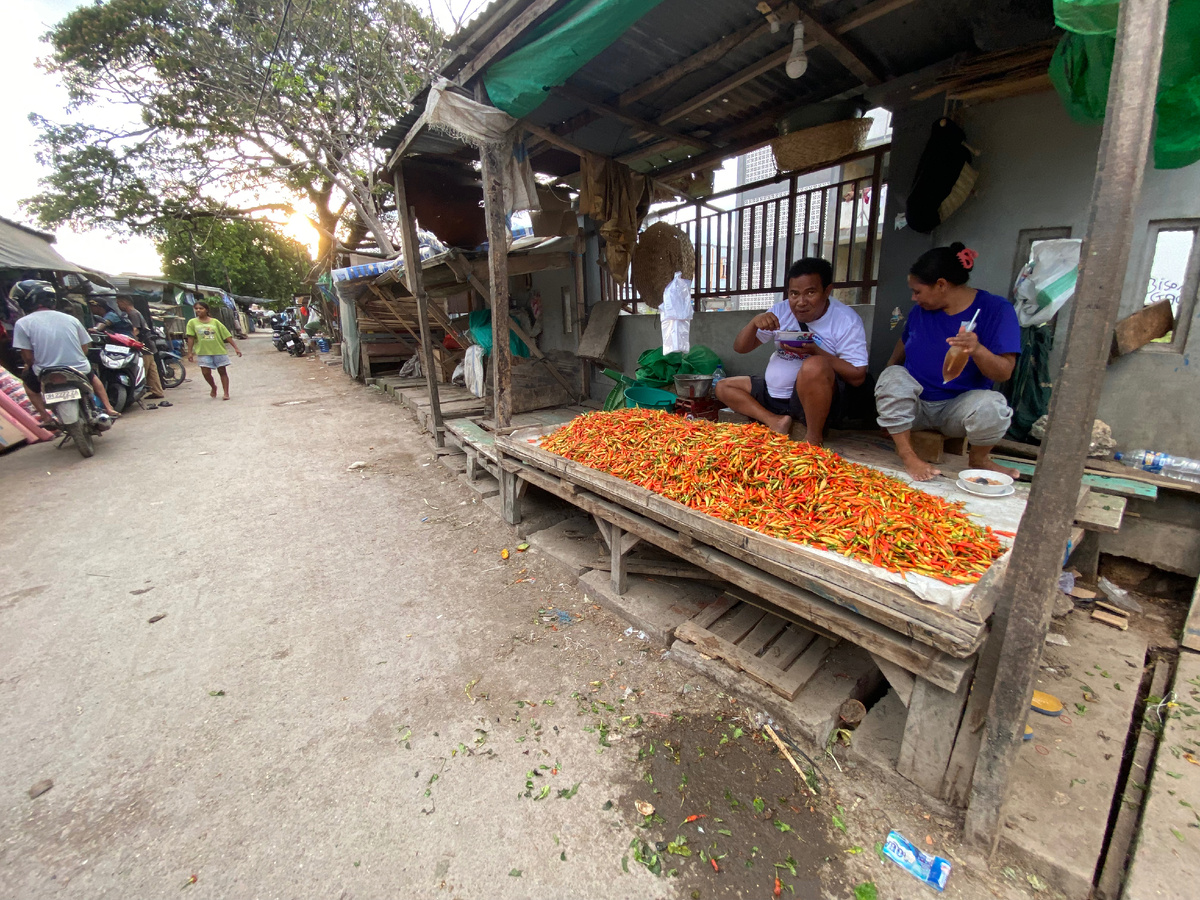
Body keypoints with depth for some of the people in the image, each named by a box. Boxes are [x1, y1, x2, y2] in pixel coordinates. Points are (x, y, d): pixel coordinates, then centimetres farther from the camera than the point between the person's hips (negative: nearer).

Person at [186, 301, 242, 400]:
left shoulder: (215, 322, 4)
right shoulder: (192, 322, 5)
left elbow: (227, 335, 3)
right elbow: (191, 338, 3)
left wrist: (235, 348, -4)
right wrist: (190, 352, -2)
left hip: (219, 351, 0)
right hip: (204, 352, 0)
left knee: (222, 371, 2)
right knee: (206, 372, -7)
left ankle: (226, 393, 7)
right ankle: (213, 387, 22)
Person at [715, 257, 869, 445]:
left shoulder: (846, 320, -11)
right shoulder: (781, 311, 2)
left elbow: (857, 377, -16)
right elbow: (740, 348, 2)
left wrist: (815, 351, -26)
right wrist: (754, 322, -18)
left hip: (817, 397, -6)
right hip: (772, 393, 7)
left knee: (814, 366, -36)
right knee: (723, 387, 2)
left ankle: (814, 436, -17)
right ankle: (775, 422, -17)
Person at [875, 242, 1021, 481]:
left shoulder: (996, 309, -9)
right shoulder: (921, 310, 4)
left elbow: (1004, 373, -15)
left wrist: (977, 350, -36)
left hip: (956, 408, -2)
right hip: (913, 405, 2)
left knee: (990, 405, -35)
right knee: (892, 376, -28)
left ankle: (979, 458, 0)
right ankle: (906, 454, -18)